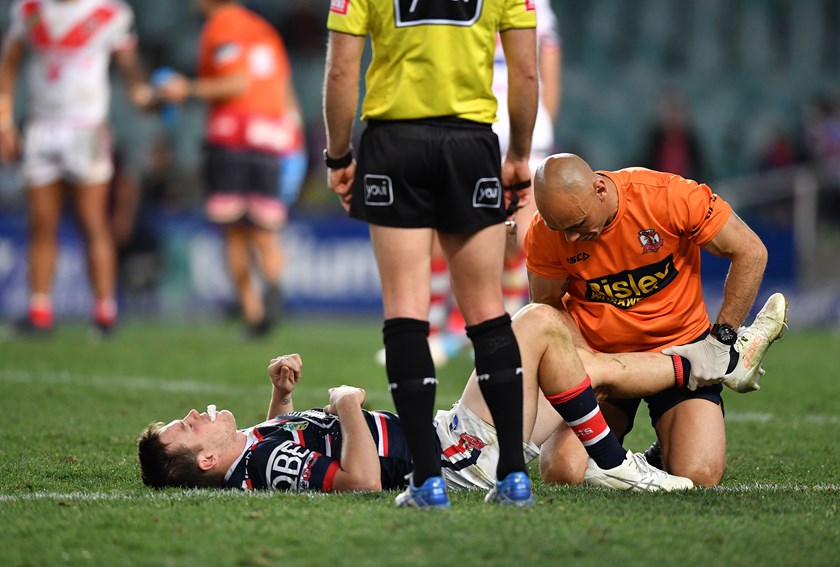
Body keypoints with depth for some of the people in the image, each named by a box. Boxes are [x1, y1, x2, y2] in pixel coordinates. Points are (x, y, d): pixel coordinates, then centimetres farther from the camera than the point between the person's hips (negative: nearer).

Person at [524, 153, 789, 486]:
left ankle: (667, 453, 17)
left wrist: (721, 340, -12)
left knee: (698, 478, -21)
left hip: (681, 349, -1)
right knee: (566, 474, -18)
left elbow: (750, 252, -12)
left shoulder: (667, 196, -22)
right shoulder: (544, 234, -15)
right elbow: (549, 306, 0)